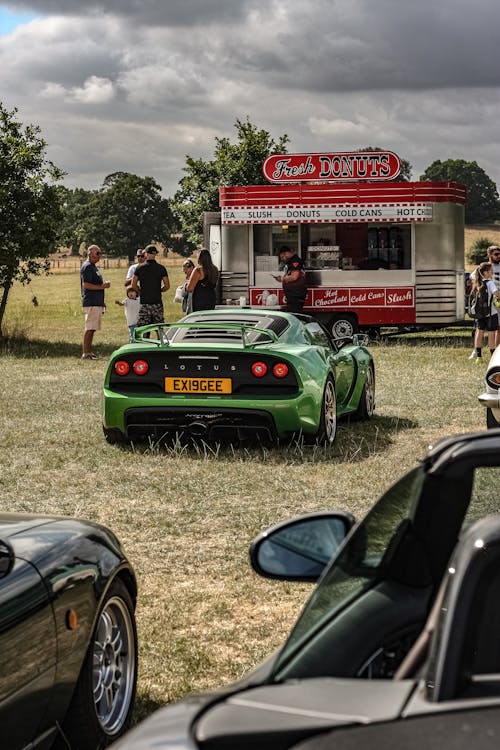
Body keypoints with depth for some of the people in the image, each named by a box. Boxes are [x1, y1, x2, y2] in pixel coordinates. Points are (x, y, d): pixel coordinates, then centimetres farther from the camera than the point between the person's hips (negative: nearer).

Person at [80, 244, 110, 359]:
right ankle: (86, 353, -10)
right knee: (89, 328, -10)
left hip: (96, 302, 10)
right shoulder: (87, 267, -10)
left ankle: (89, 352, 13)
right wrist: (102, 286, -17)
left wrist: (102, 302, 25)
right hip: (91, 303, -10)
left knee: (92, 328, 10)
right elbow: (86, 285, -19)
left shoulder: (94, 266, 20)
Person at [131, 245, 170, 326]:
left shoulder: (139, 268, -1)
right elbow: (167, 286, -1)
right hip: (157, 303, 1)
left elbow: (133, 285, -1)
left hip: (144, 302, -1)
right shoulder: (161, 268, 0)